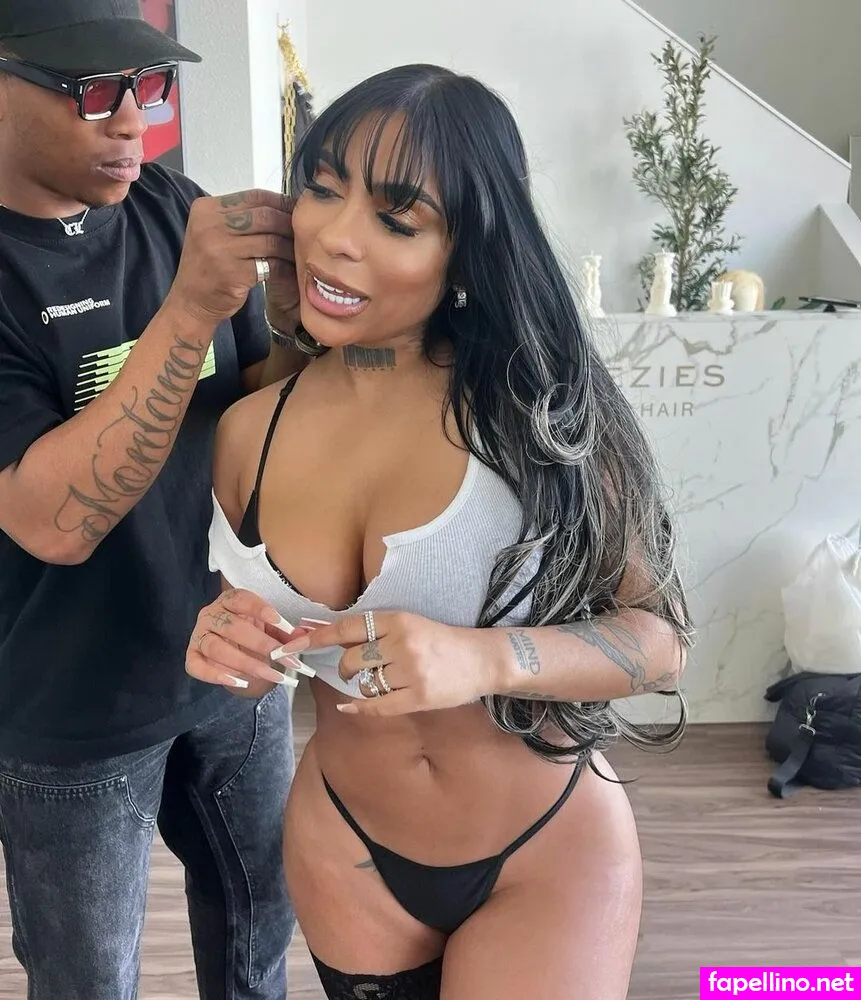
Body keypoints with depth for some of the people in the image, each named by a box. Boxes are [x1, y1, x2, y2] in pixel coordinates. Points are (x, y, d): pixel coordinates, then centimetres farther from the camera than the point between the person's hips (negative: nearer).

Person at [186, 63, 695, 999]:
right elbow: (254, 655, 6)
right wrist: (229, 647, -17)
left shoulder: (535, 403, -19)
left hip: (550, 852, -3)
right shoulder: (249, 431, -8)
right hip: (344, 853, 4)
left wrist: (483, 660, -32)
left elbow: (659, 634, -15)